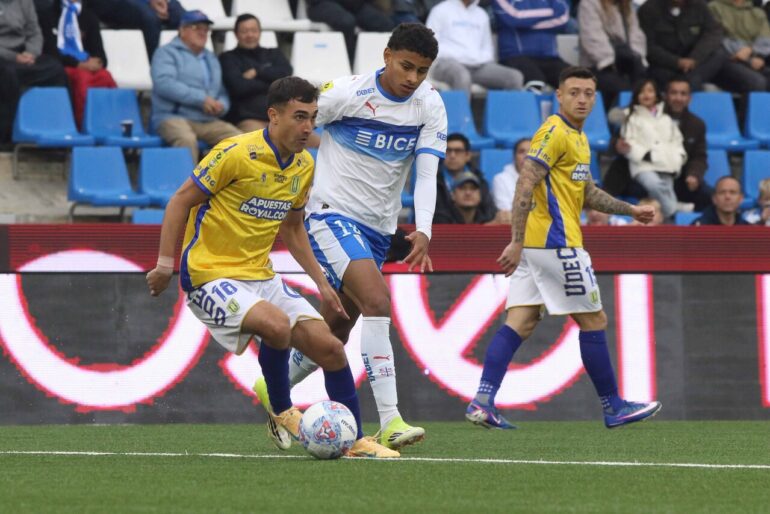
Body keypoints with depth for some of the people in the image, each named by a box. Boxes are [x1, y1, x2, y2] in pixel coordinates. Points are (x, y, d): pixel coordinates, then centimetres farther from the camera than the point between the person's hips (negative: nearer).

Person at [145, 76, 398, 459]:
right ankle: (282, 413, -6)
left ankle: (357, 442, 10)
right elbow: (181, 201, -10)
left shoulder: (303, 166, 7)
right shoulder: (237, 154, -17)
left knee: (329, 347, -3)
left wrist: (321, 283, 16)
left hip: (260, 276, 7)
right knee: (277, 325, -32)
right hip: (210, 275, -7)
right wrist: (165, 263, -16)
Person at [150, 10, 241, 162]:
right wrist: (201, 99, -15)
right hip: (173, 117, -6)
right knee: (186, 139, -38)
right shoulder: (167, 53, 5)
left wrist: (221, 106, 0)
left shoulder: (211, 59, 27)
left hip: (209, 121, 6)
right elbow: (164, 83, -13)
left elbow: (223, 93, 27)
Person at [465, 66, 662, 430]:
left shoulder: (577, 138, 19)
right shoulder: (554, 133, -12)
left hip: (534, 245, 10)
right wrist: (517, 242, -24)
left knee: (520, 323, 1)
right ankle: (614, 408, 10)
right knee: (593, 321, 1)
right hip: (556, 244, -10)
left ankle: (482, 402, -9)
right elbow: (525, 186, -19)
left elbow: (587, 193, 31)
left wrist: (630, 210, 28)